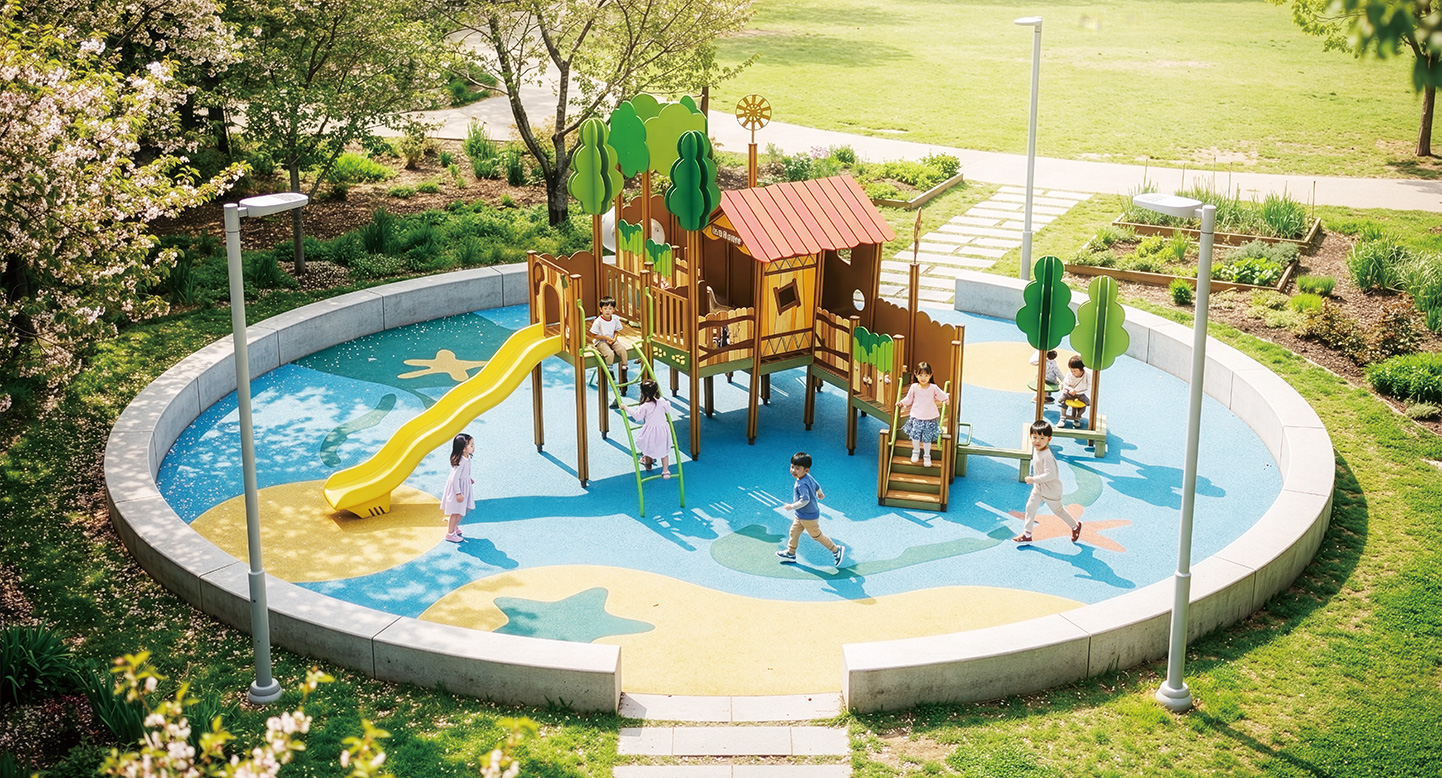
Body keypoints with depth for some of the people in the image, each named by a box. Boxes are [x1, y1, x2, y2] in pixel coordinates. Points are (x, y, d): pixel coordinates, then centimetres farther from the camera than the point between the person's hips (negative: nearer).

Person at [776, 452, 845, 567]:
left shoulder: (802, 484, -32)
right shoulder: (808, 477, -3)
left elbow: (805, 500, -39)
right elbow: (817, 486, 14)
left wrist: (792, 506, -30)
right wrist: (820, 494, 36)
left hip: (809, 517, -10)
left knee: (816, 535, 6)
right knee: (794, 531, 17)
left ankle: (836, 550, 18)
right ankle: (791, 553, 31)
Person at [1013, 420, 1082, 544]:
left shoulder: (1047, 456, -32)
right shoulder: (1037, 451, -3)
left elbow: (1050, 474, -36)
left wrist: (1033, 479, -32)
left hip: (1050, 490, -8)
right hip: (1038, 488, 8)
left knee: (1058, 510, 12)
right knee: (1030, 507, 7)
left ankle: (1075, 526, 36)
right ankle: (1027, 534, 18)